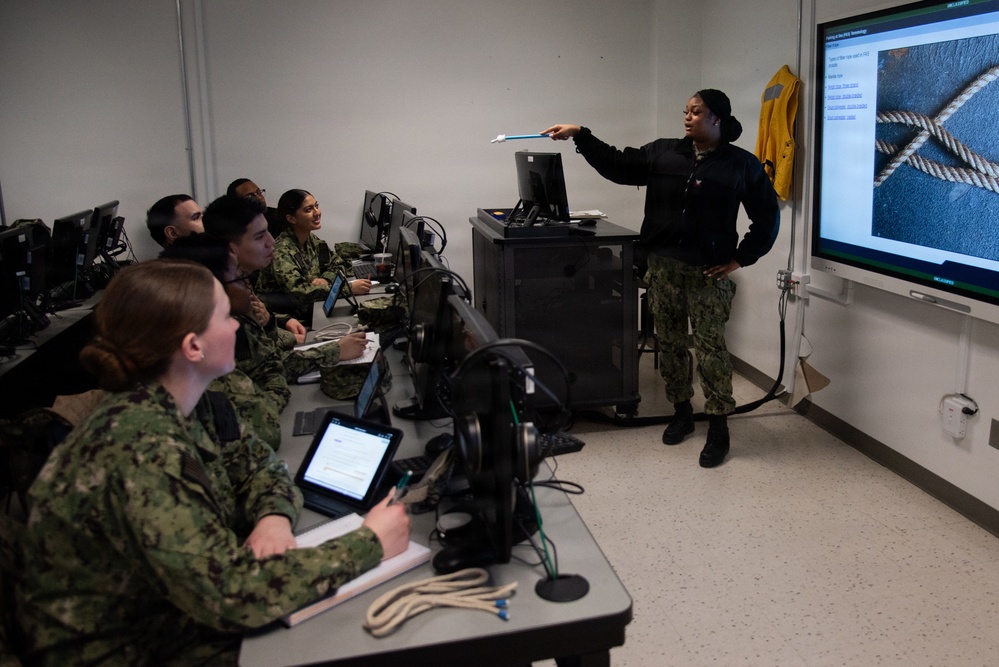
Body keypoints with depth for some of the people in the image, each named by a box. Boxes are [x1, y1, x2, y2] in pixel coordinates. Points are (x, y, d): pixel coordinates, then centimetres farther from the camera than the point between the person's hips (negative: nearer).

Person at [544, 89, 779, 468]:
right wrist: (580, 135, -6)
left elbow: (767, 216, 3)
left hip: (709, 272, -4)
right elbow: (617, 165, 3)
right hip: (663, 267, 4)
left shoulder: (742, 164, -1)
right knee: (669, 343, 11)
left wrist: (741, 259, -3)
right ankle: (681, 412, 27)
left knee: (710, 347, -4)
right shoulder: (662, 153, 7)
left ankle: (718, 428, 5)